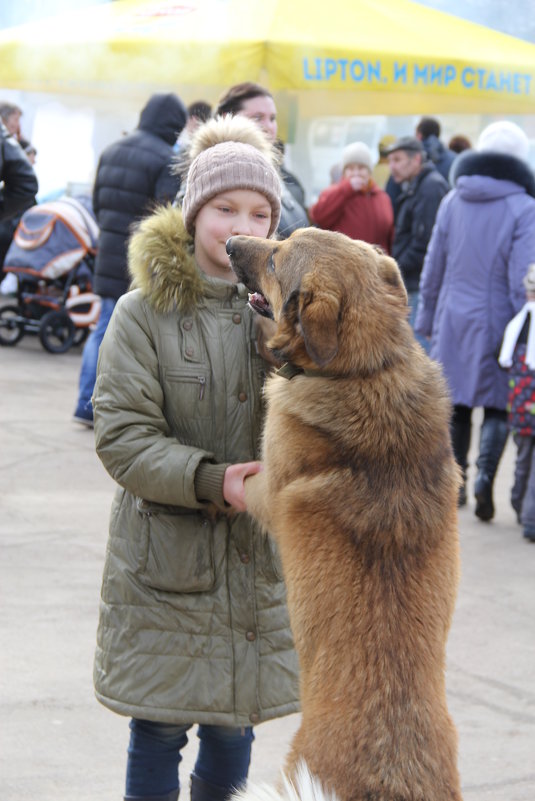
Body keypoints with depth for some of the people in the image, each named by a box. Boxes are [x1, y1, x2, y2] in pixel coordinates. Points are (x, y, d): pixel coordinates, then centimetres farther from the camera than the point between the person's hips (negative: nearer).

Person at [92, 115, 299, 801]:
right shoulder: (144, 312, -6)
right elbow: (120, 434, -10)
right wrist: (210, 480, -23)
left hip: (260, 560, 3)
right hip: (165, 562, -3)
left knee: (233, 728, 12)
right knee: (158, 731, 4)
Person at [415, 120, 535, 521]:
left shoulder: (453, 201, 4)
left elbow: (434, 266, 8)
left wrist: (427, 317, 17)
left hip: (454, 318, 4)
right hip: (497, 319, -4)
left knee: (457, 405, 12)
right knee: (498, 405, 6)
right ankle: (485, 474, -13)